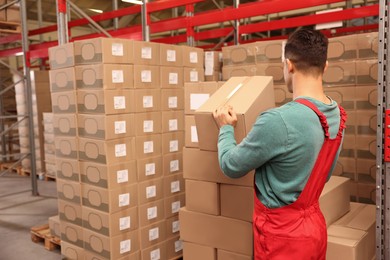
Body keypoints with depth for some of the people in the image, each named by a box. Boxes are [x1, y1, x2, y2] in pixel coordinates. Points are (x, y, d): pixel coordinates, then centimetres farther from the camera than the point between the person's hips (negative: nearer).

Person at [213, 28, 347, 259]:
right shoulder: (338, 115, -4)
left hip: (283, 233, -7)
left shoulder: (278, 121, -30)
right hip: (314, 225, 7)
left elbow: (231, 166, -16)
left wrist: (226, 128, 2)